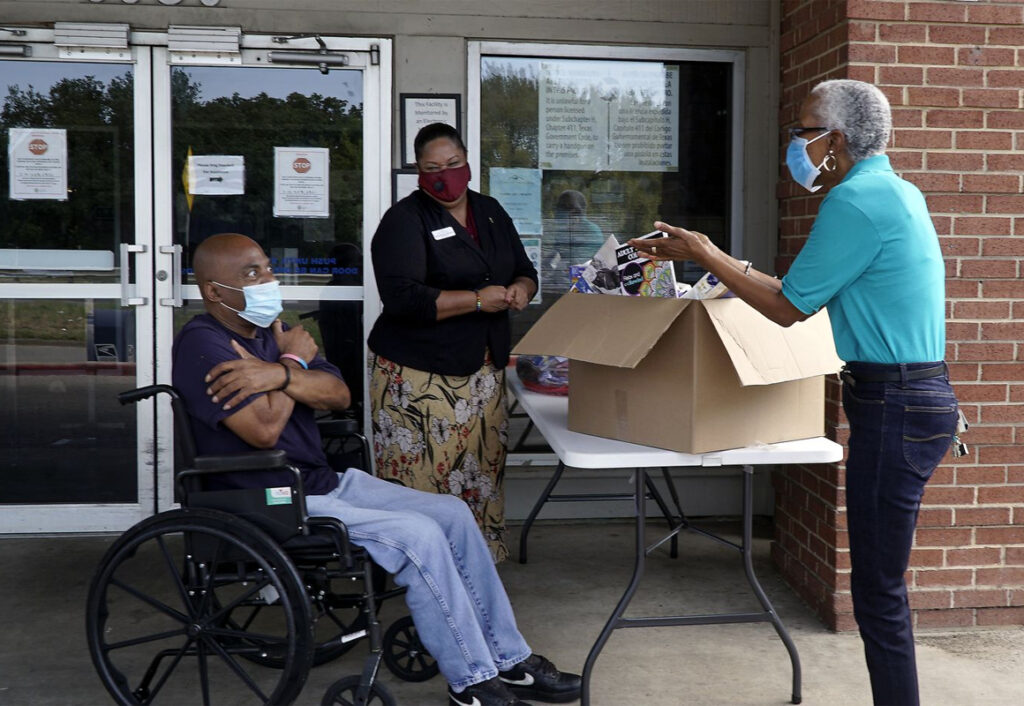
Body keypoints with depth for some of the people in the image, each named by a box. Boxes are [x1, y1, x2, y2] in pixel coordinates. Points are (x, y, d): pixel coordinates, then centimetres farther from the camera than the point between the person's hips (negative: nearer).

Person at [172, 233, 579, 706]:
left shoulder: (269, 330, 14)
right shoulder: (201, 345, -13)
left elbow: (339, 395, 1)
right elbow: (264, 431, -25)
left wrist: (279, 374, -19)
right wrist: (295, 361, -9)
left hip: (323, 481, 9)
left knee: (453, 514, -2)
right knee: (417, 535, -23)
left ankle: (509, 661, 7)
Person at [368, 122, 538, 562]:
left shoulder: (490, 212, 15)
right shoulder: (405, 220, -6)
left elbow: (525, 272, 22)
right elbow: (401, 297, -18)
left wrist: (520, 290, -4)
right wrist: (478, 299, -17)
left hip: (483, 371, 6)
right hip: (419, 374, -6)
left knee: (483, 471, 5)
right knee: (424, 479, -7)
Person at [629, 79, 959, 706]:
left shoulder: (856, 200, -16)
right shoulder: (894, 191, 16)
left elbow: (789, 308, -9)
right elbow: (804, 292, 19)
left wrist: (705, 254, 0)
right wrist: (711, 258, 21)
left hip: (895, 409, -10)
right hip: (919, 397, 10)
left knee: (879, 592, -3)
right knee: (881, 584, 17)